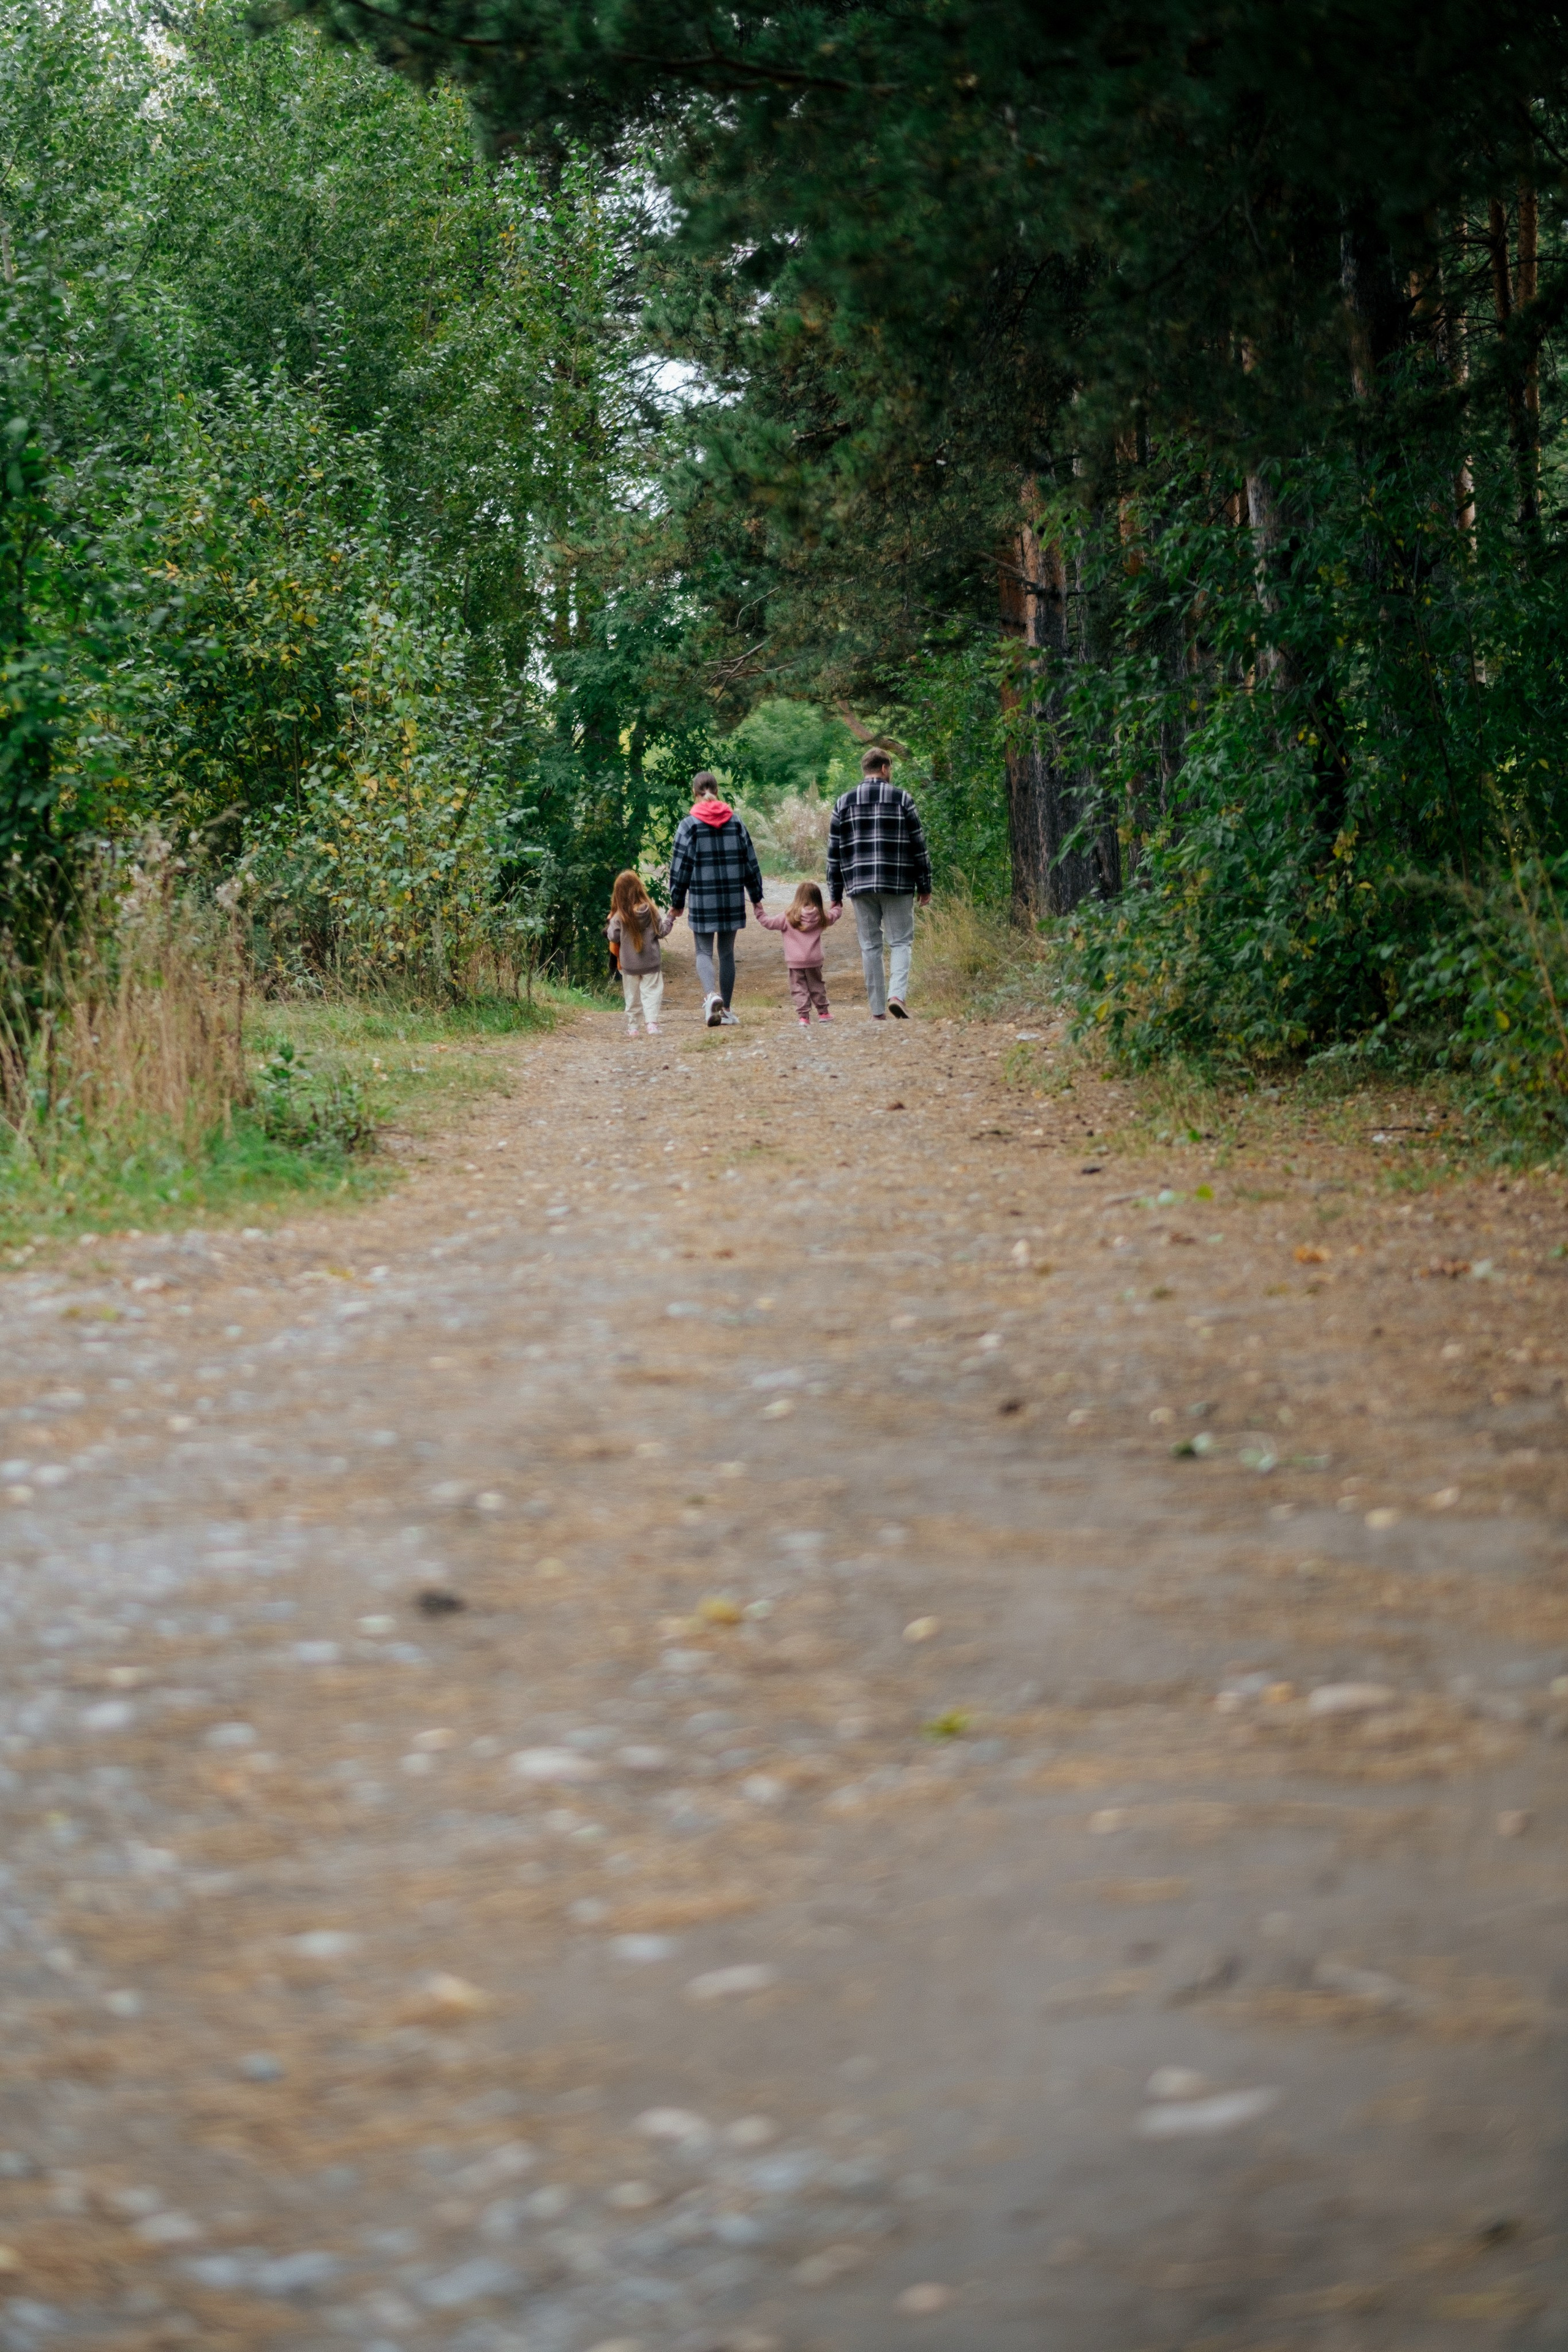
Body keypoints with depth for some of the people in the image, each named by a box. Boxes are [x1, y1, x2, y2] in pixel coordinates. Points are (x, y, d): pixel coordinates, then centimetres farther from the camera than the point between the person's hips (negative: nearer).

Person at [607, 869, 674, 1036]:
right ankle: (651, 1022, -11)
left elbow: (613, 937, -8)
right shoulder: (651, 911, -10)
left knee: (631, 996, 12)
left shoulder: (619, 916, -14)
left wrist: (609, 922, 8)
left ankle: (632, 1027, 13)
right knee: (652, 993, 4)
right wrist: (670, 918, 14)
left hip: (629, 965, 0)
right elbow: (662, 931, -2)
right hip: (651, 962, 0)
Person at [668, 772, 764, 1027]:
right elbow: (750, 861, 10)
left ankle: (711, 995, -25)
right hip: (732, 899, 3)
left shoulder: (689, 825, -6)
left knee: (704, 951, 2)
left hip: (703, 899, -3)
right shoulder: (735, 822, 5)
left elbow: (680, 865, -4)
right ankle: (725, 1010, 13)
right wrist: (756, 896, 17)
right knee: (727, 952, 11)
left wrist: (677, 901, 4)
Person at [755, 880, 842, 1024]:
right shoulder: (821, 917, 1)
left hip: (794, 962, -3)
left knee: (799, 988, 1)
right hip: (814, 961, 3)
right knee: (817, 986, 19)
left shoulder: (789, 918, -8)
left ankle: (804, 1016, -8)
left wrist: (760, 912, 15)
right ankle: (823, 1012, 30)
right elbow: (833, 916, 23)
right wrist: (838, 908, 45)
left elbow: (768, 922, -1)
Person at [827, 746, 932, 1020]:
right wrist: (925, 886, 7)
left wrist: (836, 894, 12)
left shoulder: (844, 802, 7)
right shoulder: (901, 799, 0)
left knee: (870, 946, 7)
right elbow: (919, 846, 0)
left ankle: (878, 1011, 5)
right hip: (898, 885, -2)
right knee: (901, 941, 4)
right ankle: (897, 994, -18)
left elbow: (834, 852, 8)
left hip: (860, 885, 2)